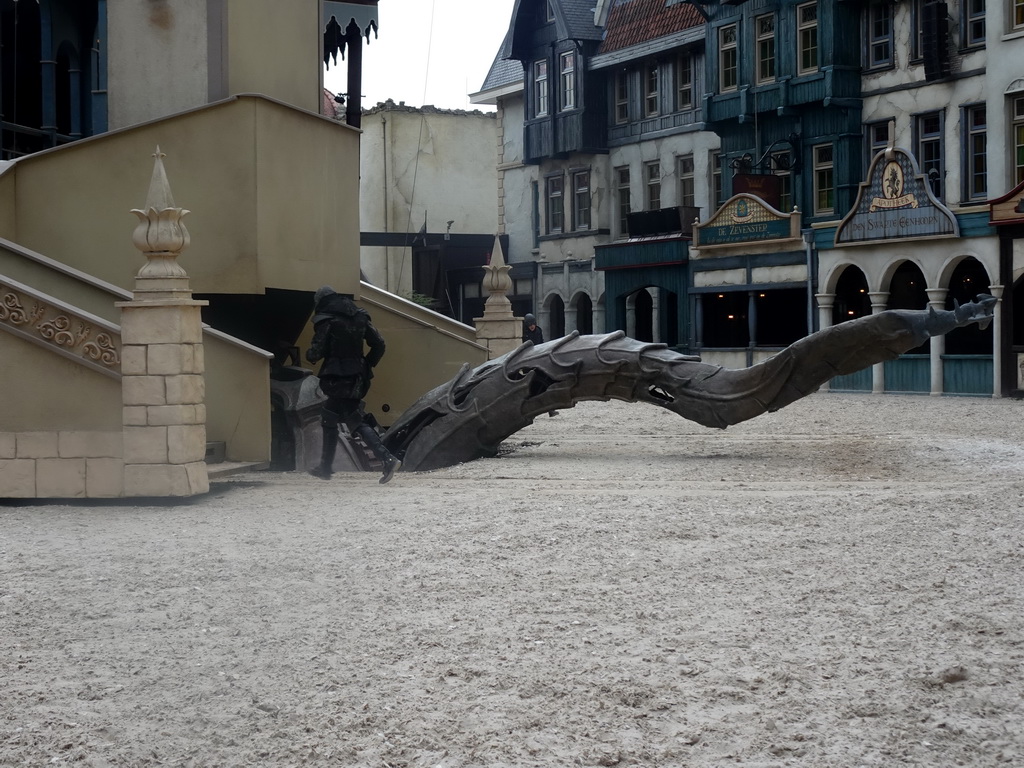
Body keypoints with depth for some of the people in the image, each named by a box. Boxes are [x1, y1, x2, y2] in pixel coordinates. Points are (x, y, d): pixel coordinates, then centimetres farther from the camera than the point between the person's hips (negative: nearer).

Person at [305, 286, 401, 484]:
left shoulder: (326, 321, -9)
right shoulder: (359, 317, 10)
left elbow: (317, 351, -11)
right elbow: (379, 344, 7)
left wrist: (309, 355, 11)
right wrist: (367, 365, 15)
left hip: (337, 379, -7)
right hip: (357, 377, 7)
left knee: (358, 422, -6)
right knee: (328, 419, 16)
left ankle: (388, 459, -15)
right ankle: (325, 467, 19)